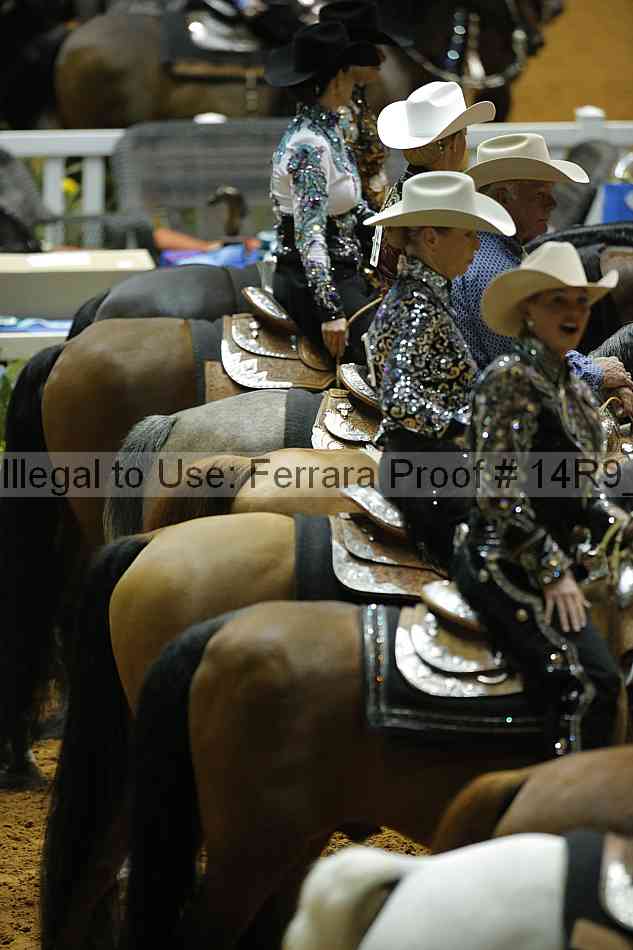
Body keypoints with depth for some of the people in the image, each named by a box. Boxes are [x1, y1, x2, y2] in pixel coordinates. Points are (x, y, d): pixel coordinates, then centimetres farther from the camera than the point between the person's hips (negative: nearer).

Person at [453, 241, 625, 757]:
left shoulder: (572, 385, 14)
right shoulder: (512, 376, -13)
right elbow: (499, 491, -19)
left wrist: (610, 516, 7)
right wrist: (553, 572, -17)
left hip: (553, 566, 9)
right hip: (506, 568, -9)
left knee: (558, 690, 11)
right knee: (593, 678, -19)